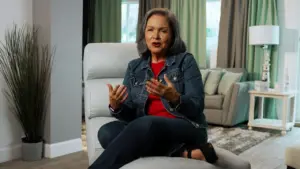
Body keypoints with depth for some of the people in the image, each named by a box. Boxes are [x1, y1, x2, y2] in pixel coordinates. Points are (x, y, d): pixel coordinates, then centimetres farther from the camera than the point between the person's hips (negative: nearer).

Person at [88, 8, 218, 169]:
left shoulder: (185, 61, 3)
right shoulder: (134, 67, 13)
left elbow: (197, 107, -5)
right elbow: (130, 115, 8)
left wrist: (175, 98, -26)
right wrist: (116, 106, -15)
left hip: (187, 129, -4)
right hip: (148, 131, 5)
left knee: (145, 125, -36)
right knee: (107, 131, -26)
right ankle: (183, 152, -28)